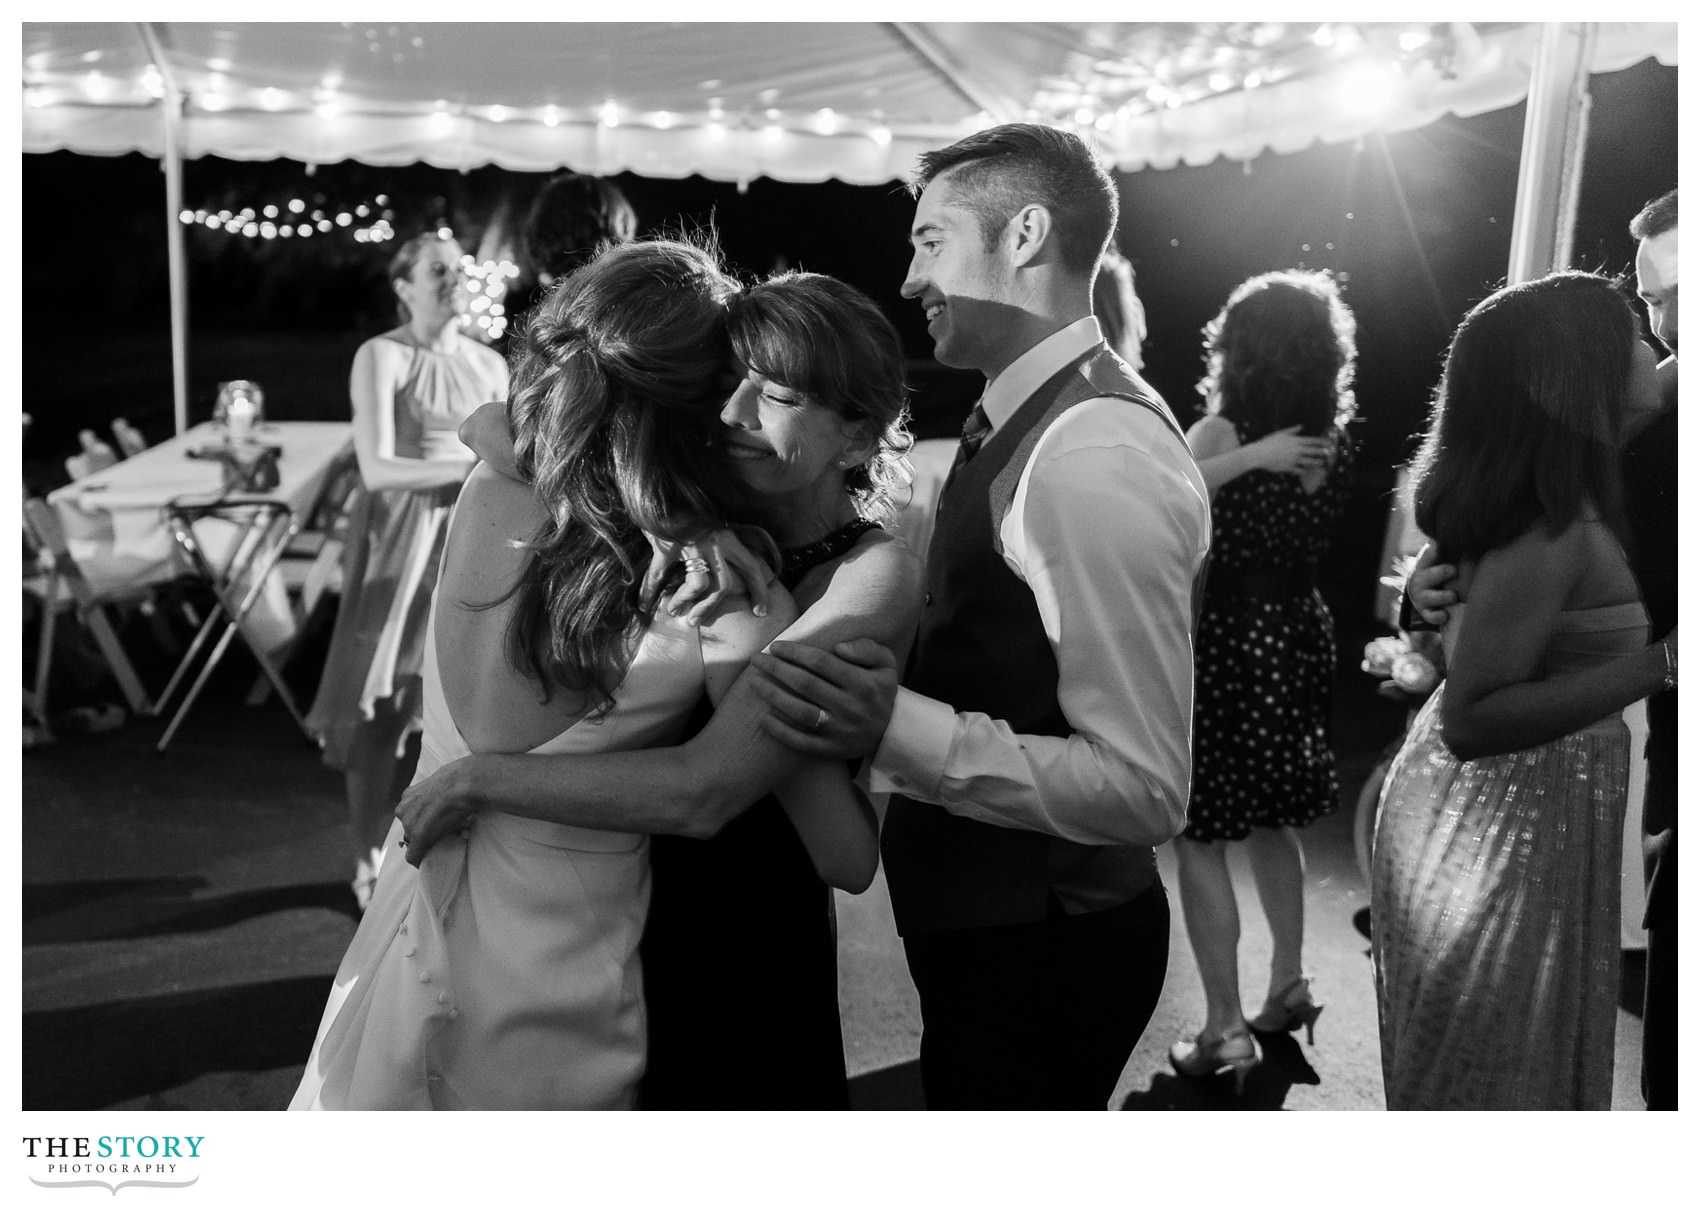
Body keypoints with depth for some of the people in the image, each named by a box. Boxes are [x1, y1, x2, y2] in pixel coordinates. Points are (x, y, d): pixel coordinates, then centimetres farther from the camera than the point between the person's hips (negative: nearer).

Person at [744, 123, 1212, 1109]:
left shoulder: (1095, 453, -25)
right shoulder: (1036, 418, 7)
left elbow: (1144, 789, -27)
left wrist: (899, 728, -32)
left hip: (1041, 953, -9)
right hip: (988, 918, 9)